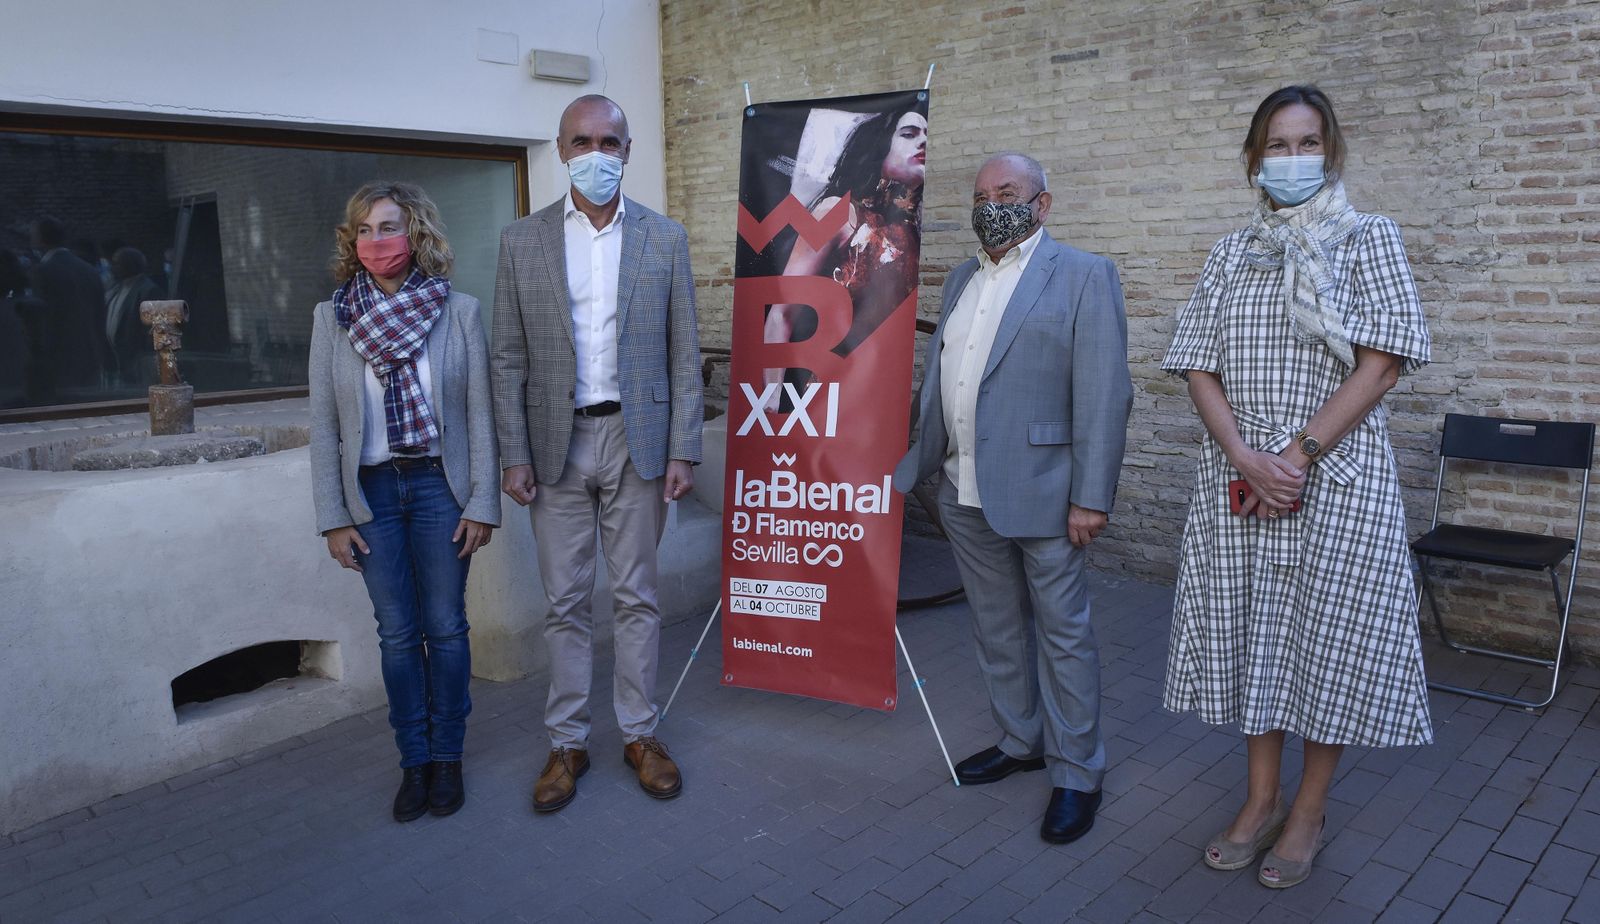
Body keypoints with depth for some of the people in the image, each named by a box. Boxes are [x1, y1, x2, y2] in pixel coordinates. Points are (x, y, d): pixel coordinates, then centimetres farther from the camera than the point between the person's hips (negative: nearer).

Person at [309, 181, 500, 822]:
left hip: (440, 486, -1)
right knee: (397, 633, 8)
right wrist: (333, 518, -1)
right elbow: (323, 425, 3)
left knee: (445, 628, 6)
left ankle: (446, 756, 23)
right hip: (372, 492, 1)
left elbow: (479, 414, -3)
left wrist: (481, 503, -6)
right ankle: (414, 760, 23)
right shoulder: (332, 318, 2)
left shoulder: (458, 311, -3)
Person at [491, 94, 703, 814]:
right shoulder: (522, 241, 3)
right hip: (557, 443, 0)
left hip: (637, 440, 0)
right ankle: (567, 742, 22)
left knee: (636, 596, 9)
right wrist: (514, 455, -4)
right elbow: (508, 359, 3)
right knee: (565, 601, 8)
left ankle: (639, 733, 23)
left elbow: (684, 352, 2)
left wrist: (683, 451, -4)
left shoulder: (665, 238, 3)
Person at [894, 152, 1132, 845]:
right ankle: (1019, 742, 35)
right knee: (996, 629, 17)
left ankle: (1077, 774, 19)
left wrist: (1091, 497, -17)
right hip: (966, 494, 7)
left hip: (1041, 494, -6)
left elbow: (1103, 395, -12)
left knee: (1062, 634, 4)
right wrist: (916, 465, 16)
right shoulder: (961, 280, 15)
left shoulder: (1083, 276, -6)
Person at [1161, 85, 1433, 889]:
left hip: (1337, 473, -3)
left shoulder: (1368, 238, 2)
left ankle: (1308, 813, 21)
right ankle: (1262, 798, 26)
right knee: (1251, 633, 9)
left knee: (1328, 639, 4)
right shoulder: (1230, 255, 10)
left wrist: (1300, 453, -16)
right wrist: (1246, 458, -12)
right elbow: (1200, 367, 3)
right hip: (1238, 472, 3)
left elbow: (1383, 362, -7)